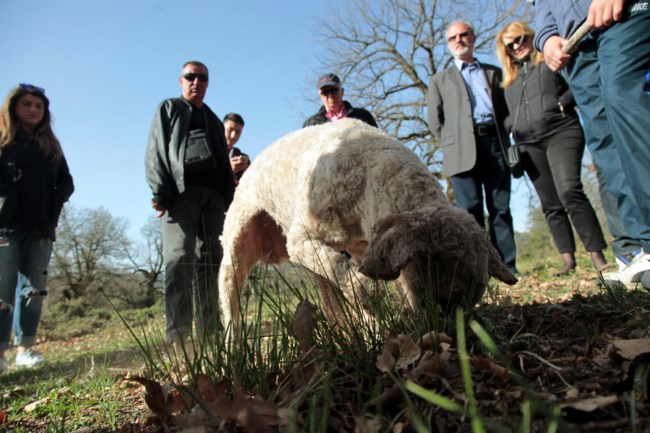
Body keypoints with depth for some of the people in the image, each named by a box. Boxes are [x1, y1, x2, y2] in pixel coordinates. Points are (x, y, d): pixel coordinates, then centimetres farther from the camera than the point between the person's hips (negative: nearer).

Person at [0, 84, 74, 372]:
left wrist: (55, 204, -2)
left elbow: (66, 183, 14)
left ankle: (25, 348, 9)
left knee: (34, 287, 3)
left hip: (41, 228, 3)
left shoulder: (51, 145, 18)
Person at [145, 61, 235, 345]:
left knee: (208, 259, 1)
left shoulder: (214, 120, 29)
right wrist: (161, 193, -12)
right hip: (180, 191, -5)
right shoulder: (168, 109, 15)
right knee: (179, 258, -14)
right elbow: (156, 152, 1)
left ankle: (208, 332, 4)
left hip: (213, 194, 5)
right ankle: (178, 336, -15)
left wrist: (228, 198, 11)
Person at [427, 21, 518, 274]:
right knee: (470, 210, -6)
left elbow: (506, 108, 18)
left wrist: (503, 138, 4)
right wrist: (453, 144, 1)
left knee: (501, 208, -2)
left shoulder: (494, 72, 24)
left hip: (494, 142, 2)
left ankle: (507, 267, 1)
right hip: (463, 150, -2)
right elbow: (435, 122, 11)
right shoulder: (440, 80, 19)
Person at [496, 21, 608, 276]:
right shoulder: (510, 79, 24)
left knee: (569, 192, -23)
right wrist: (510, 126, 7)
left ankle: (597, 256, -18)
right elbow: (507, 115, 27)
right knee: (550, 205, 1)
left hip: (560, 133, -5)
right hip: (528, 145, 5)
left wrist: (563, 102, -13)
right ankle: (568, 260, 5)